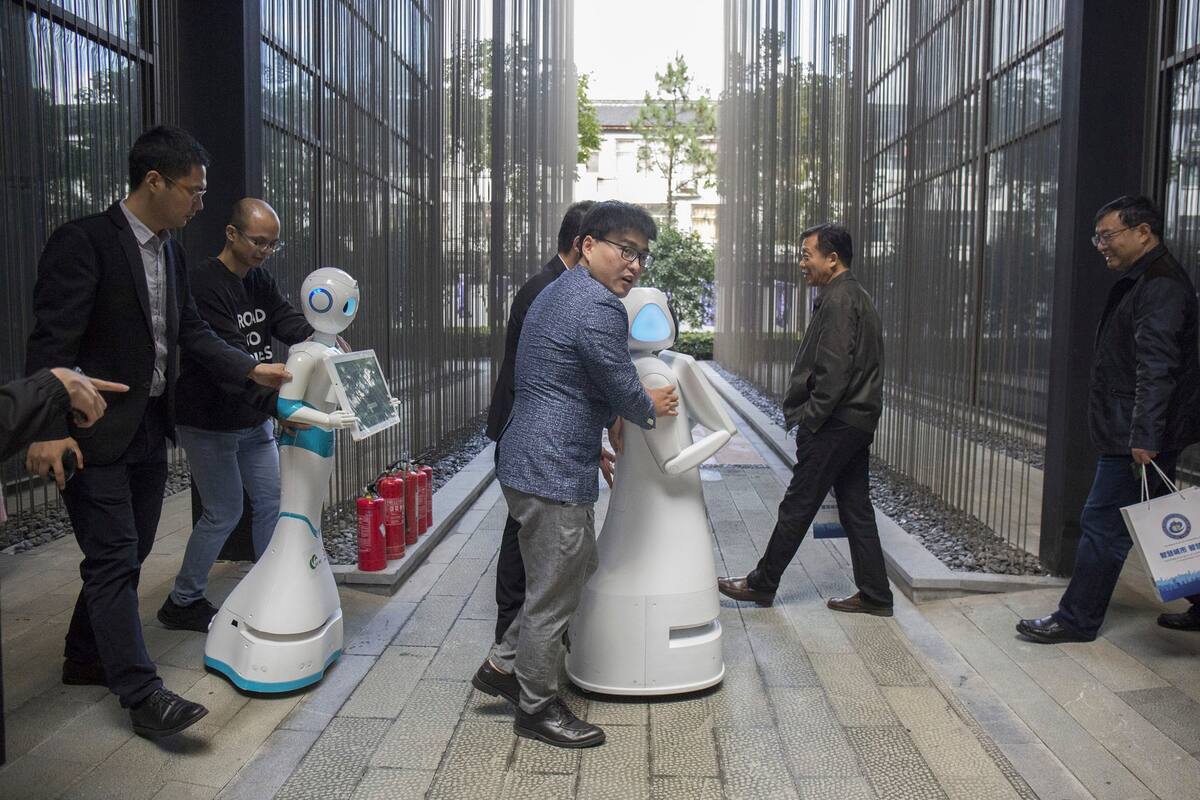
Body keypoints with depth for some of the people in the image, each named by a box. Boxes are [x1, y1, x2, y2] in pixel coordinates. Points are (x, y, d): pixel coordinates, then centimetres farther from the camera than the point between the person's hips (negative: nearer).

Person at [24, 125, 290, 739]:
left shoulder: (170, 250, 9)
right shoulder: (84, 241, -15)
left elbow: (191, 332, 13)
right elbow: (52, 340, -18)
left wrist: (253, 369, 3)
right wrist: (50, 430, -23)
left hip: (149, 430, 8)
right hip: (95, 434, -8)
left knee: (128, 555, 17)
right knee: (113, 561, -3)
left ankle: (85, 659, 35)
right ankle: (142, 694, 3)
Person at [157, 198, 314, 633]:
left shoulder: (261, 280, 6)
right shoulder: (204, 283, -21)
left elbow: (287, 319, -8)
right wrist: (278, 403, -38)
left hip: (255, 421, 8)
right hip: (209, 424, -8)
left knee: (272, 501, 9)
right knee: (224, 513, 0)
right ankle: (181, 603, 19)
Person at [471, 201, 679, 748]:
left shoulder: (558, 293, 16)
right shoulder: (598, 307, -18)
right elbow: (624, 392, -13)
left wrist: (591, 443, 28)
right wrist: (654, 407, 8)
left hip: (534, 460, 11)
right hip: (555, 472, -11)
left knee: (576, 568, 23)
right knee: (553, 594, 4)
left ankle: (504, 666, 31)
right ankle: (536, 709, 21)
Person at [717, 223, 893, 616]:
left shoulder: (838, 300, -15)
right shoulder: (857, 296, 16)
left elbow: (834, 372, -22)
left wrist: (809, 420, -16)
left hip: (835, 424, -10)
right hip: (858, 421, 10)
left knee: (797, 506, 1)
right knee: (856, 508, 12)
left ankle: (762, 584, 13)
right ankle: (874, 595, 17)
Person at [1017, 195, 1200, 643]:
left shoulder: (1161, 286, -16)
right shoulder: (1139, 282, 17)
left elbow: (1157, 368, -24)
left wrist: (1145, 437, -28)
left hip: (1135, 439, -10)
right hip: (1132, 433, 10)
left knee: (1103, 526, -3)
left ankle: (1077, 620, 7)